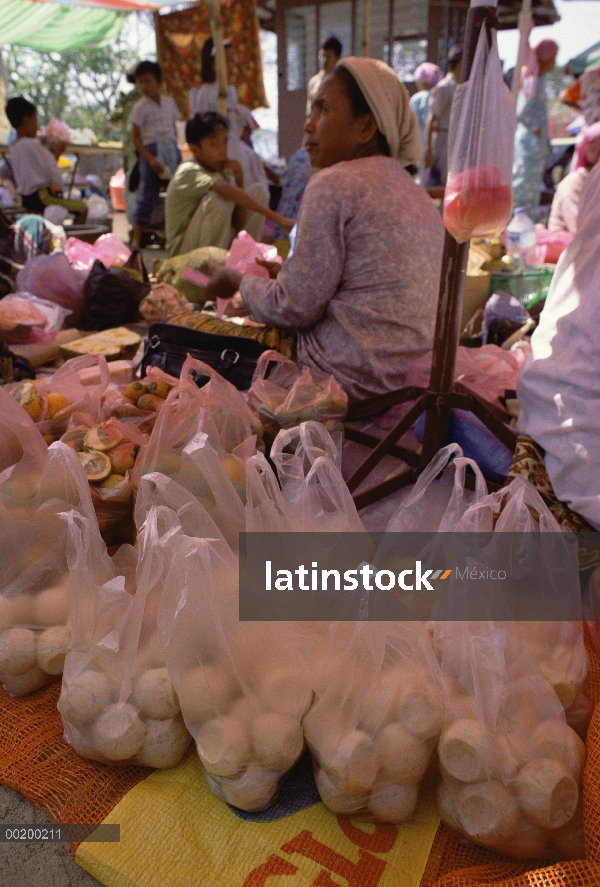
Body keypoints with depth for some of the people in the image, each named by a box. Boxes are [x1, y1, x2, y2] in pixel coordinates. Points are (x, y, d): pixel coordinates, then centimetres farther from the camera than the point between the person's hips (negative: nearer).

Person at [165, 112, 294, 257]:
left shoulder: (222, 170, 4)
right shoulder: (188, 172, -20)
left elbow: (238, 225, -2)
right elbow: (227, 190, -40)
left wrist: (239, 181, -14)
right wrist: (276, 217, -45)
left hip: (218, 247, 8)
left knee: (257, 191, 1)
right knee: (217, 198, -32)